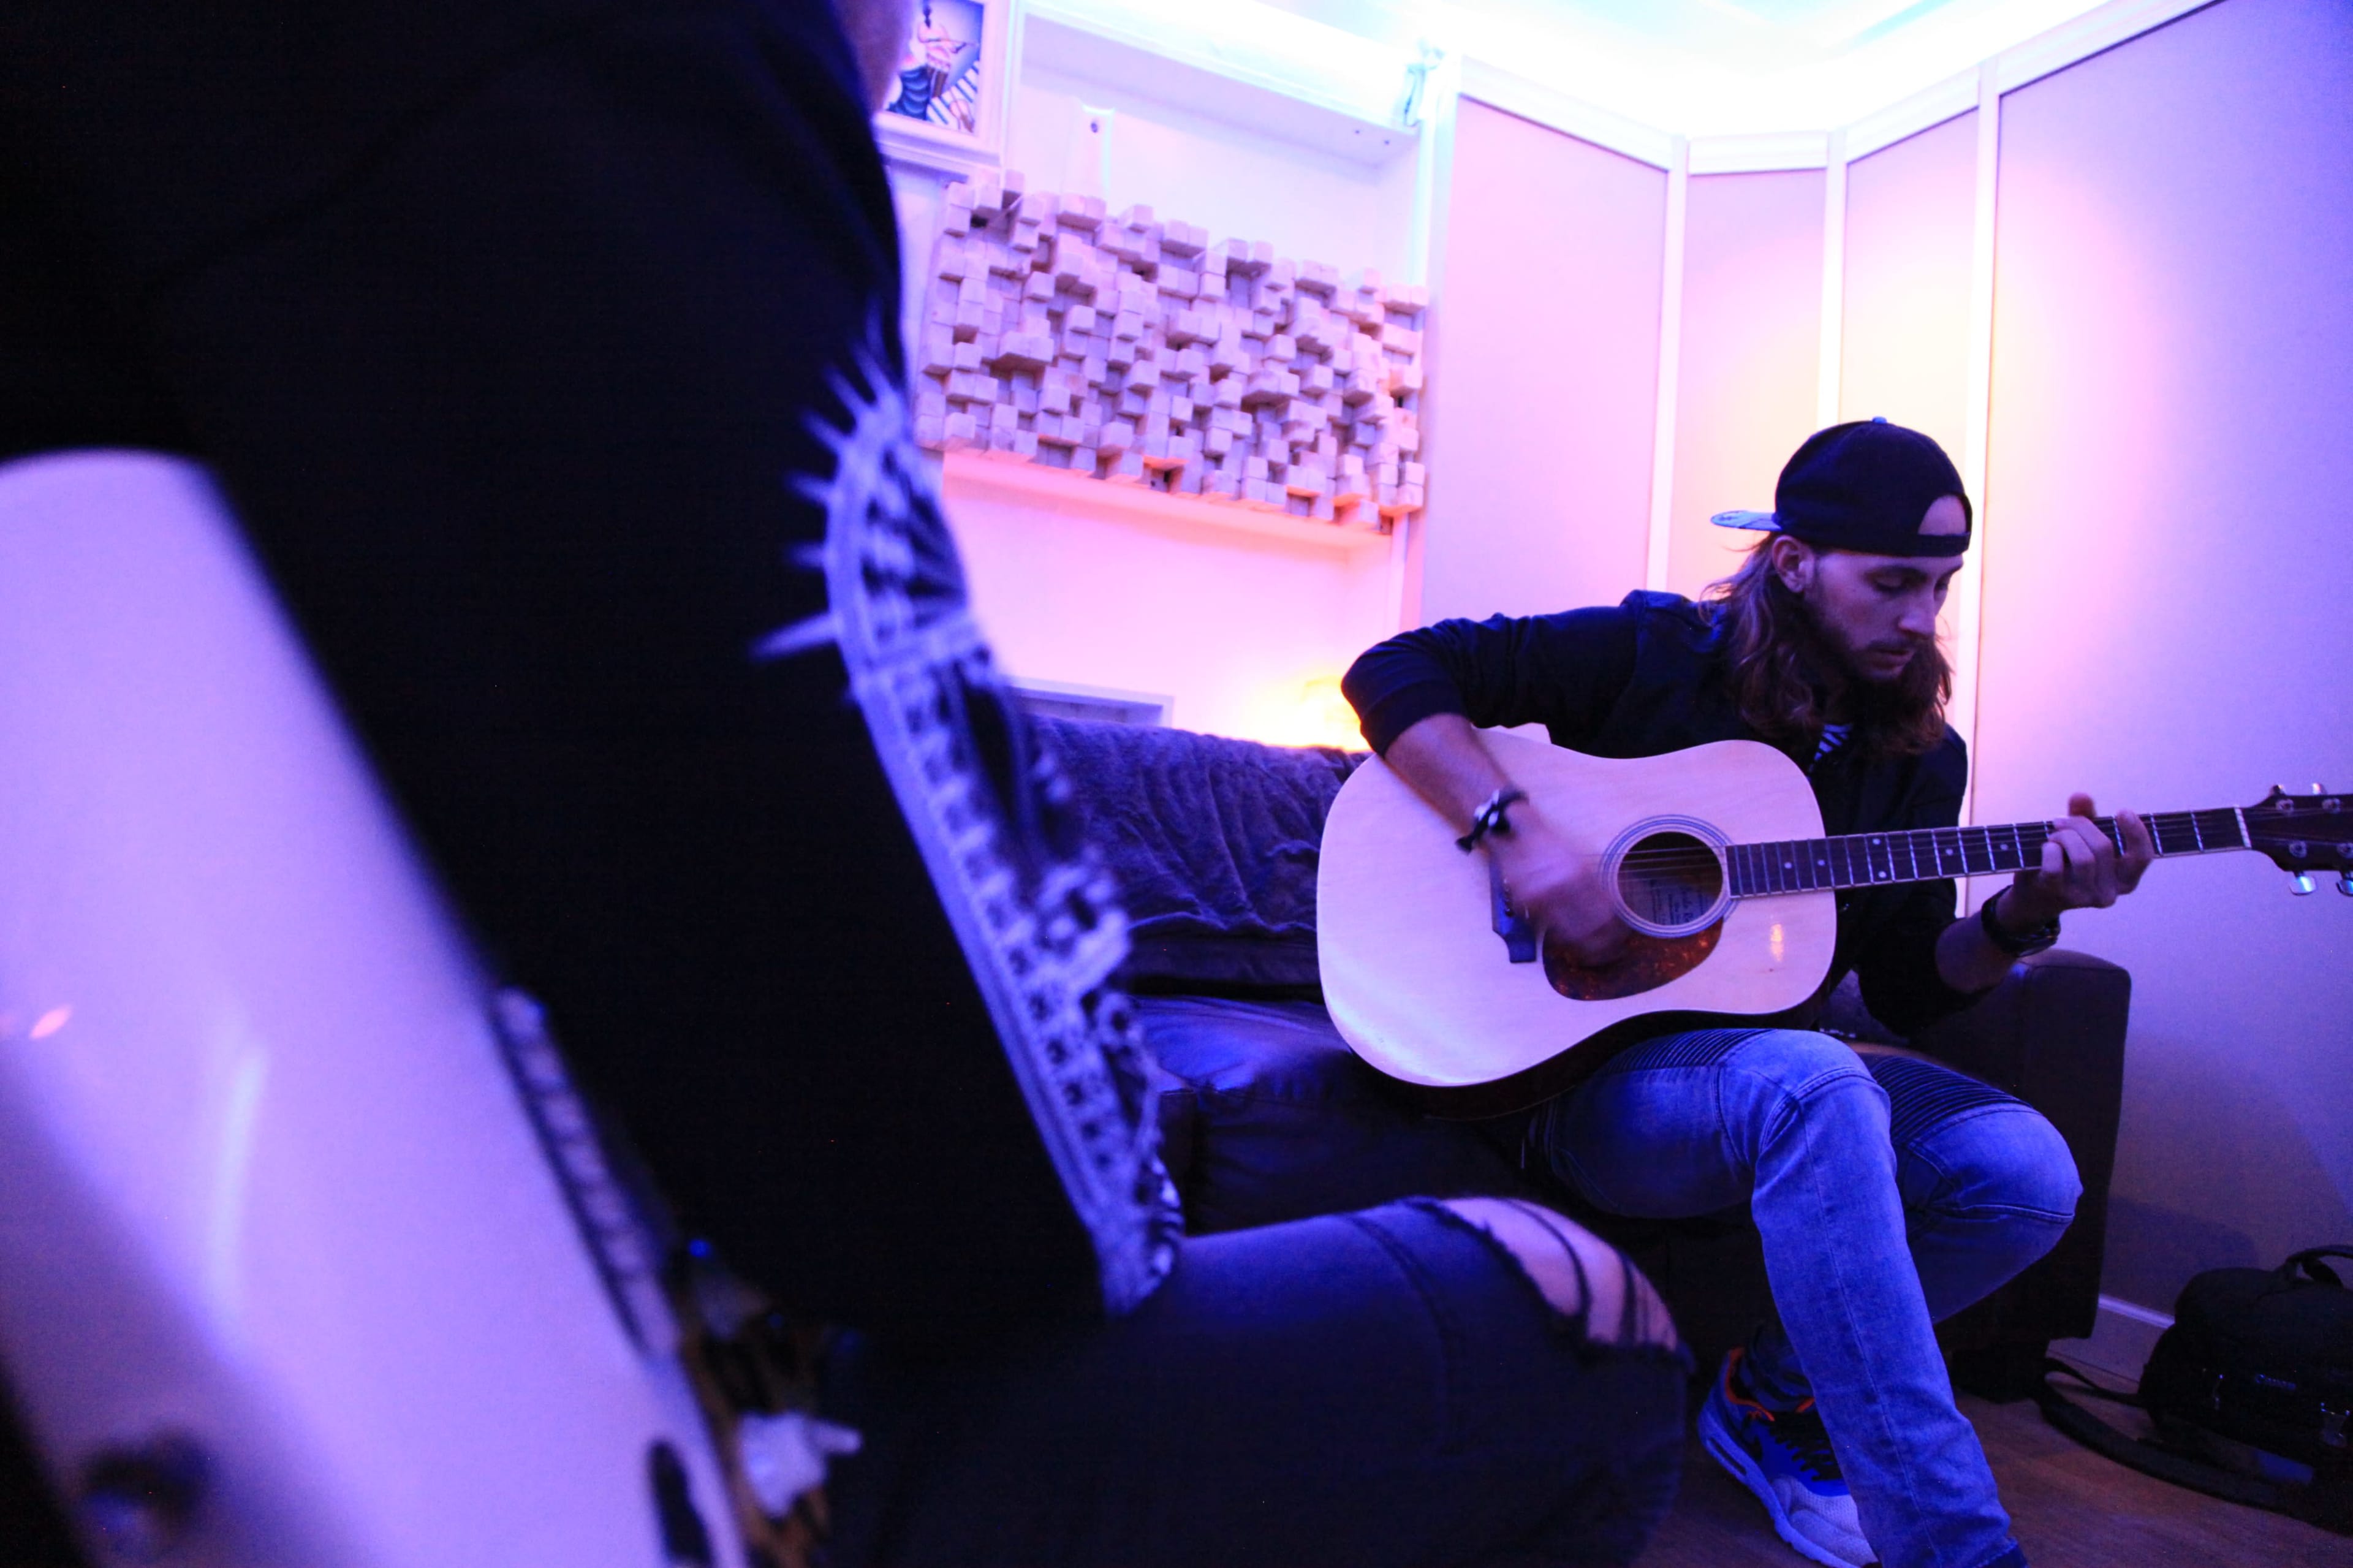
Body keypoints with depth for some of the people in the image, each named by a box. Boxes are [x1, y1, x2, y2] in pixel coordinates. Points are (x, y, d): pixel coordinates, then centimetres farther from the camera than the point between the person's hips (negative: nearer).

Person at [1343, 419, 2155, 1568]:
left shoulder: (1920, 756, 8)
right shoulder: (1655, 655, -8)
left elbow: (1909, 991, 9)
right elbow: (1394, 672, -14)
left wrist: (2024, 914, -11)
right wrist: (1519, 832, -27)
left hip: (1775, 1069, 7)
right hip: (1587, 1072, -6)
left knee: (2028, 1172, -16)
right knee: (1814, 1080, -36)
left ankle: (1775, 1398, 6)